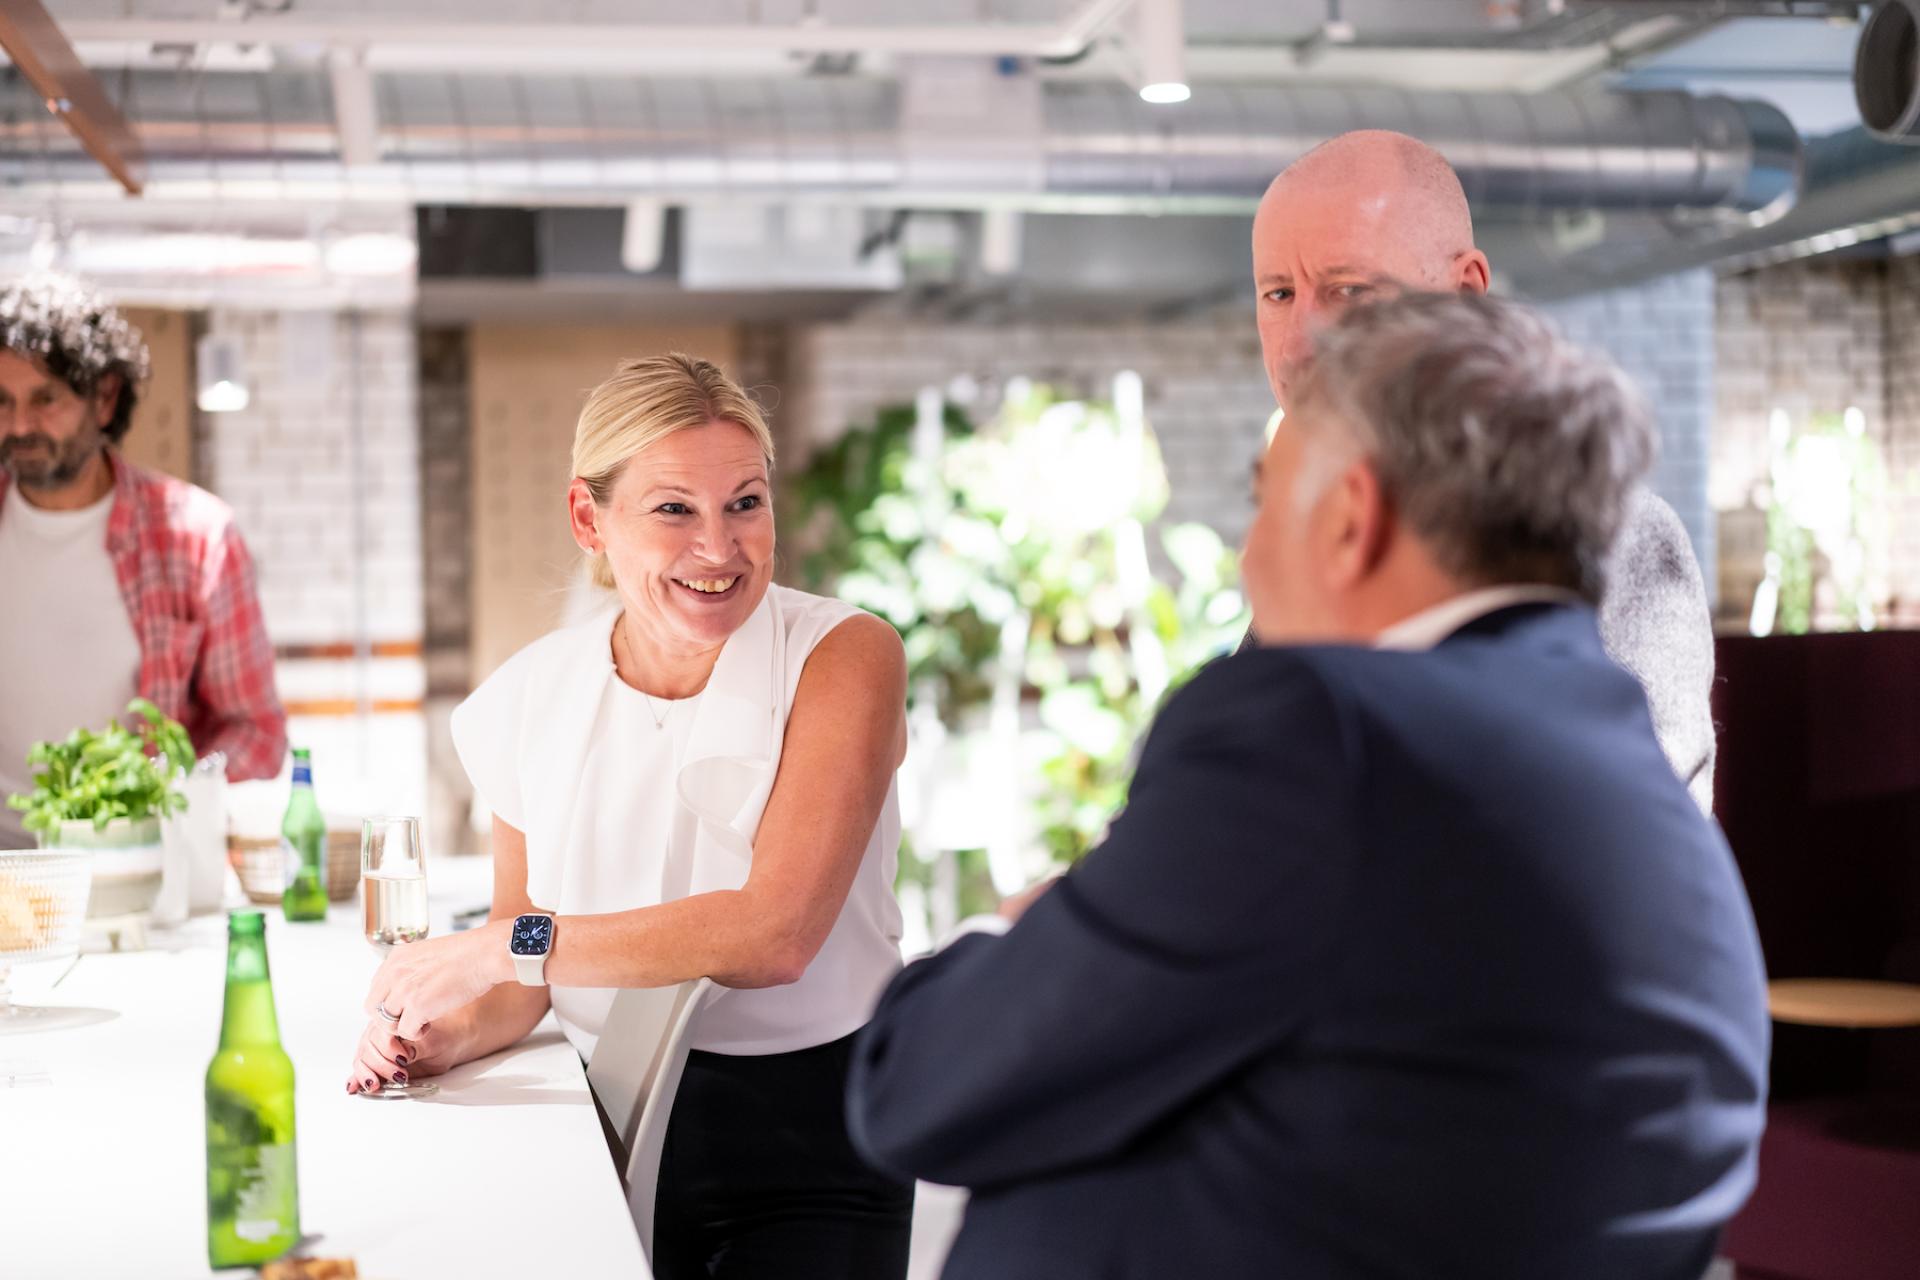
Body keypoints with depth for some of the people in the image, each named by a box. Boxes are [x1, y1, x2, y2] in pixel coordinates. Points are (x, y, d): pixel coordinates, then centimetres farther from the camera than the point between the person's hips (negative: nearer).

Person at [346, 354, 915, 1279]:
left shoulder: (844, 658, -12)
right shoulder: (529, 698, 0)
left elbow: (774, 933, -22)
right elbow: (531, 972, 9)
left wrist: (506, 946, -21)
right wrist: (455, 1035, -14)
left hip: (808, 1141, -3)